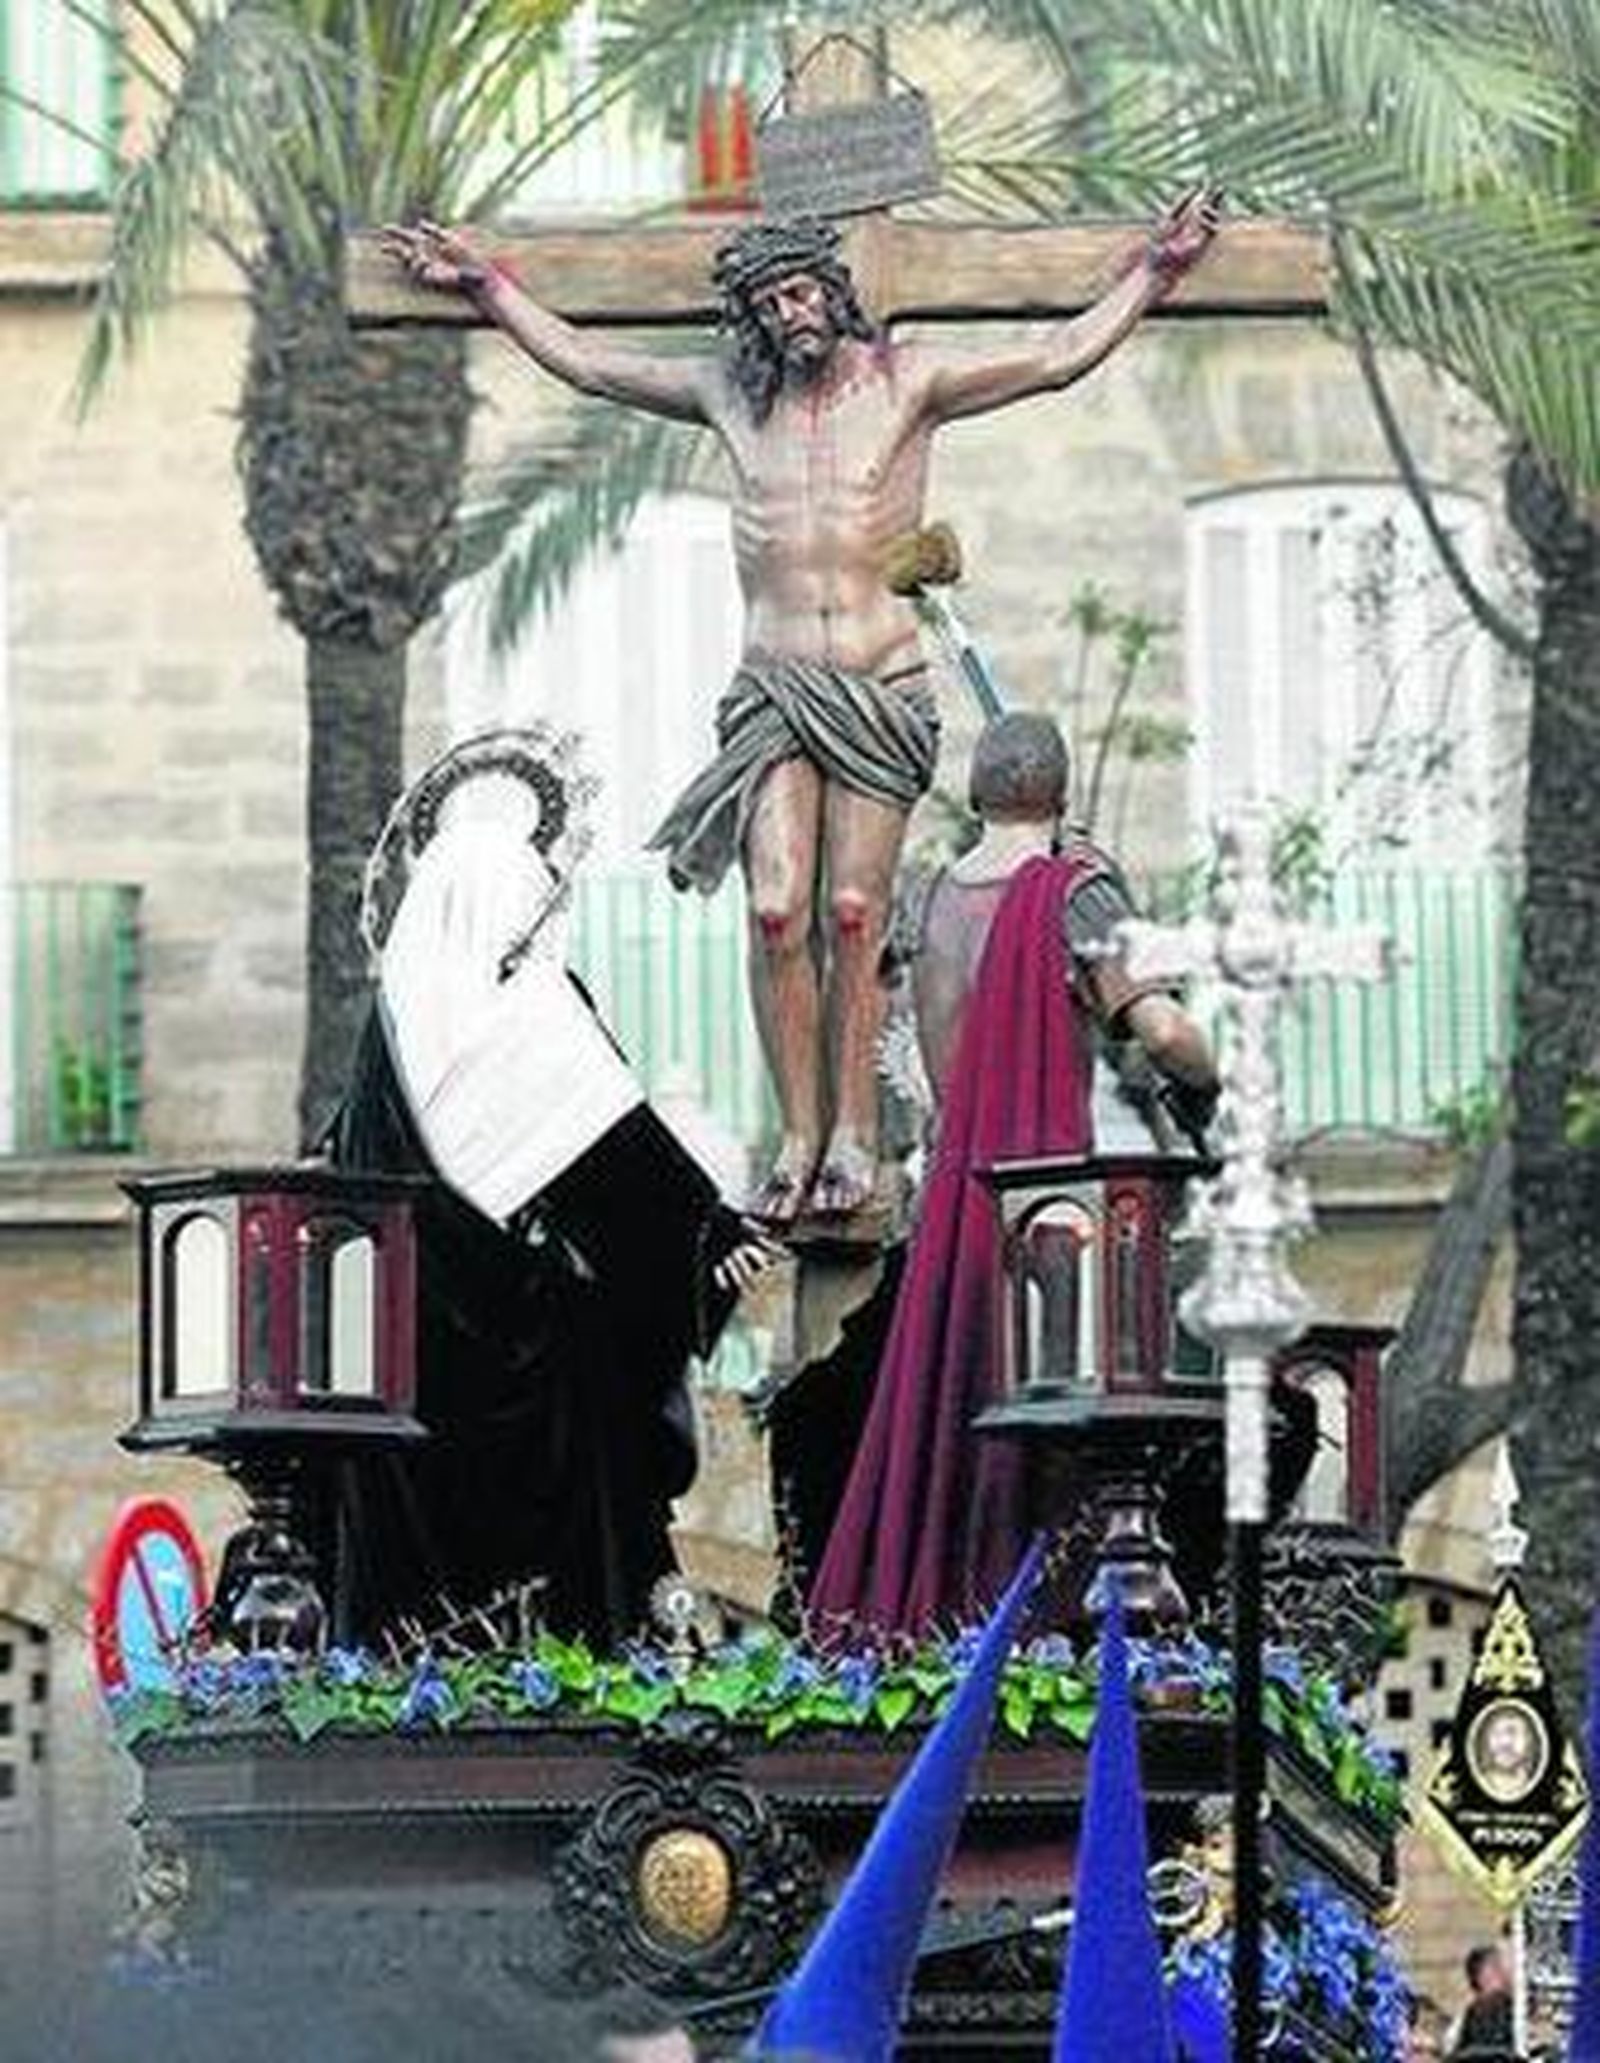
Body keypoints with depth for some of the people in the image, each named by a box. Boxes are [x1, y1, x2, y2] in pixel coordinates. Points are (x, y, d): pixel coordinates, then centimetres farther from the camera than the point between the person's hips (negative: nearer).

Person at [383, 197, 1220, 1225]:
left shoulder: (905, 381, 4)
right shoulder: (732, 393, 11)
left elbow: (1060, 357, 5)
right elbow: (585, 361, 22)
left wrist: (1153, 275, -3)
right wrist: (487, 286, 23)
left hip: (882, 687, -2)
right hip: (774, 685, 2)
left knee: (853, 914, -7)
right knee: (777, 912, -11)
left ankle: (855, 1137, -1)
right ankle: (800, 1139, -6)